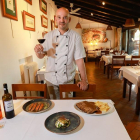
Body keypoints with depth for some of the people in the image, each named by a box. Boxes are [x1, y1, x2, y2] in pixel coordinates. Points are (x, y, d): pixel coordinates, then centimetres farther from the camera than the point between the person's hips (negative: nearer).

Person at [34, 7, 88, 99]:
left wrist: (84, 80, -12)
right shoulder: (49, 36, -2)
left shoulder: (75, 36, -7)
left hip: (68, 80, -1)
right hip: (51, 79, 1)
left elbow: (79, 59, -10)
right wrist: (38, 51, -22)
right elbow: (41, 56, 0)